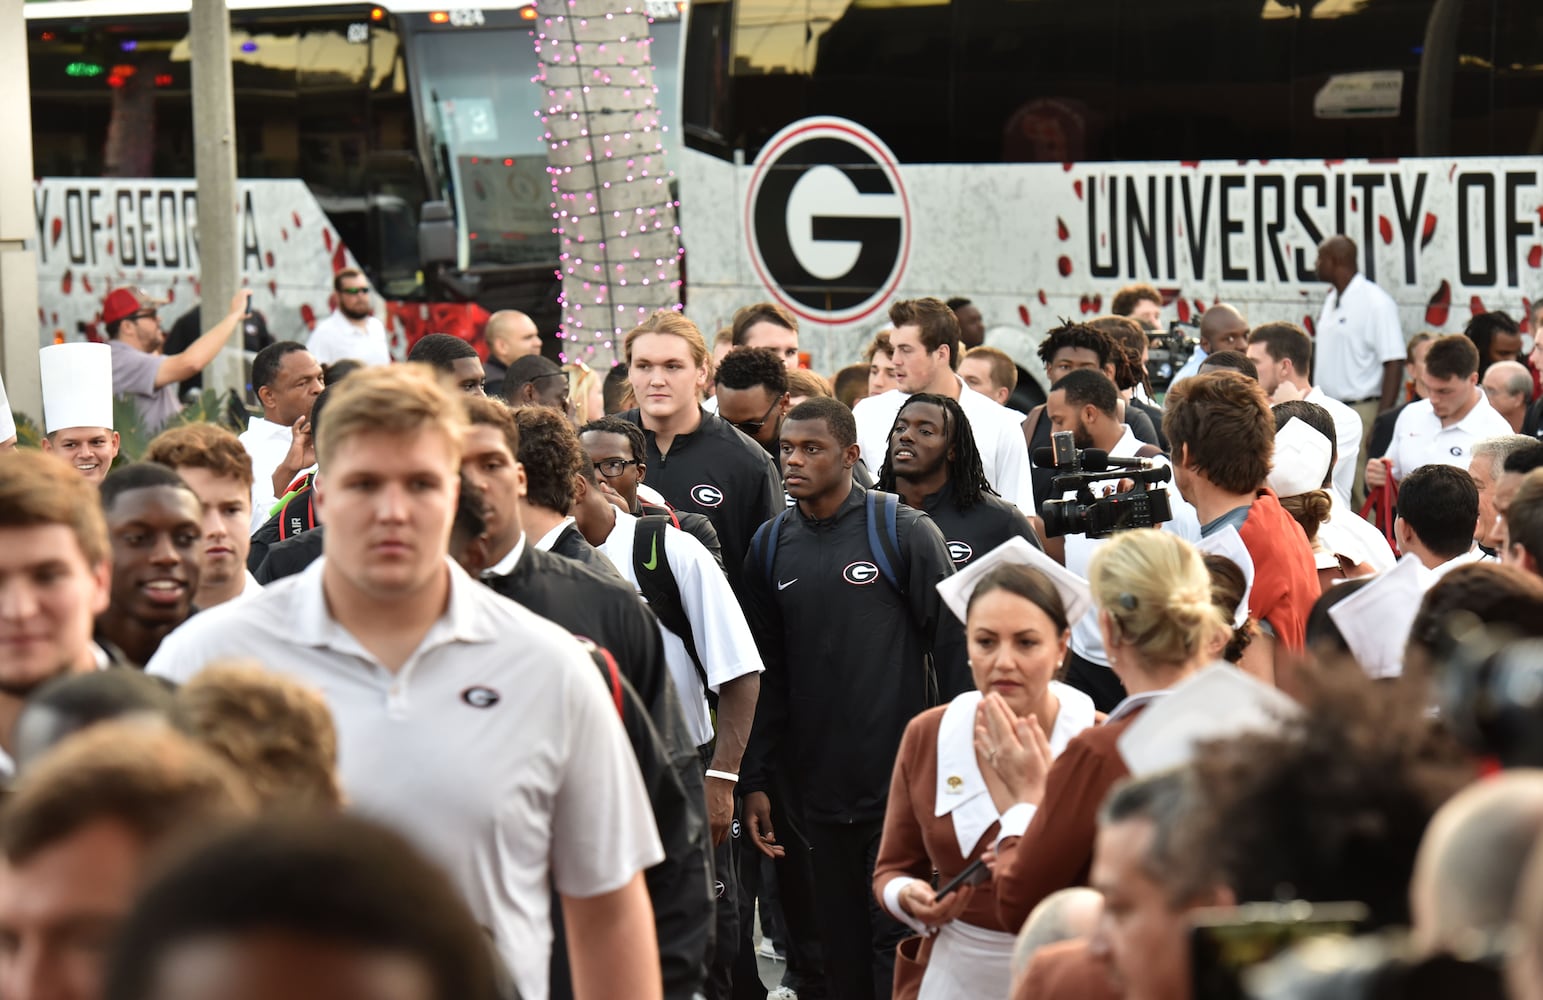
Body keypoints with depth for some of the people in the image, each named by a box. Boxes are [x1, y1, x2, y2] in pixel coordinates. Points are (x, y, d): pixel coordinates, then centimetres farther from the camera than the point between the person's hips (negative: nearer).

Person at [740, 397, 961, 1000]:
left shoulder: (904, 532, -5)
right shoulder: (771, 545, 8)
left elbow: (952, 648, -3)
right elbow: (765, 674, 11)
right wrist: (754, 780, 7)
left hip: (904, 784, -4)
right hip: (820, 787, 4)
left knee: (899, 939, -4)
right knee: (842, 949, 10)